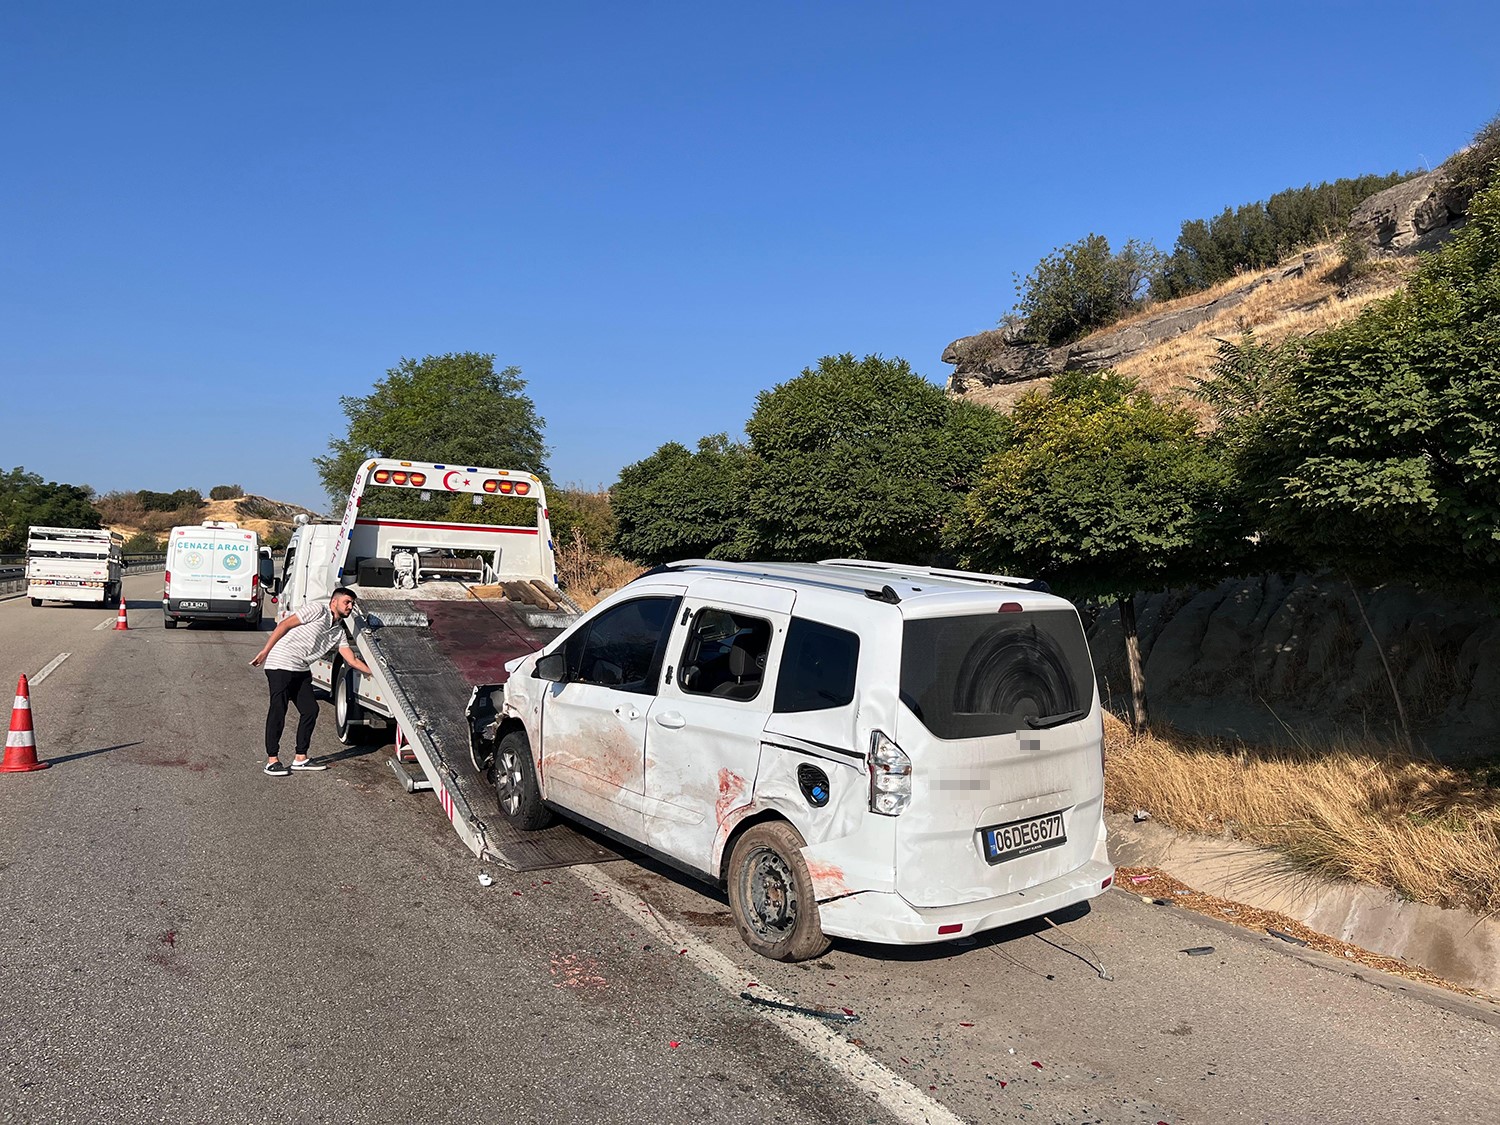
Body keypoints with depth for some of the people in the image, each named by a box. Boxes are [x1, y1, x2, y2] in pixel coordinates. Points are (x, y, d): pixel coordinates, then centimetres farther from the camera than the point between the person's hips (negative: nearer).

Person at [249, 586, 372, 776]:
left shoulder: (339, 632, 15)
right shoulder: (317, 610, -6)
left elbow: (352, 660, 13)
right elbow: (284, 625, -9)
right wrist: (265, 652, -12)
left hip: (302, 670, 8)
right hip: (281, 664, -8)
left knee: (310, 710, 4)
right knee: (278, 711, -6)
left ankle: (300, 758, 15)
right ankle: (272, 761, 0)